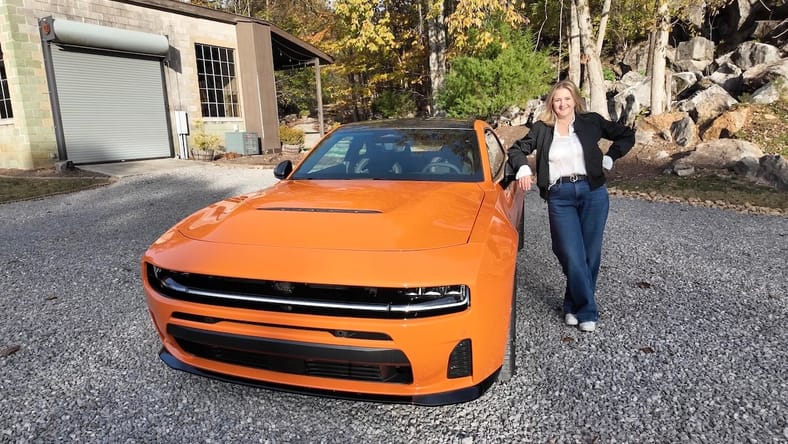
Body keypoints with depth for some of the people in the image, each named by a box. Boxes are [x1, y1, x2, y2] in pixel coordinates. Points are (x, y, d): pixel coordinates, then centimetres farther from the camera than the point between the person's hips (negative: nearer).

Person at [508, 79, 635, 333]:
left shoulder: (591, 122, 7)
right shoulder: (542, 128, 7)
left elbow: (627, 135, 15)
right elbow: (517, 149, 12)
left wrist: (609, 159, 4)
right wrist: (522, 168, -7)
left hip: (592, 192, 1)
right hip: (559, 197, -1)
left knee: (590, 254, 4)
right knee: (573, 256, -8)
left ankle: (574, 306, 20)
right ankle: (587, 312, 5)